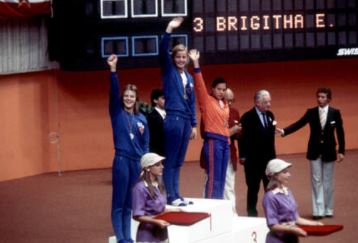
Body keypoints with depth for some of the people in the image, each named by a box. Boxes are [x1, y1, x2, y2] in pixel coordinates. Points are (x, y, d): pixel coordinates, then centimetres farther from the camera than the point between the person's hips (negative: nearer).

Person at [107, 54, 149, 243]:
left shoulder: (141, 119, 10)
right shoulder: (117, 113, 1)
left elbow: (145, 144, 13)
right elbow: (113, 92, -13)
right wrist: (113, 70, -25)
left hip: (137, 162, 4)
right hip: (121, 160, -4)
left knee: (130, 203, 8)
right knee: (119, 202, -3)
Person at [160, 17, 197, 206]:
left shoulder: (189, 78, 15)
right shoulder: (169, 72, -1)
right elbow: (163, 51, -17)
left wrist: (194, 124, 16)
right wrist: (169, 30, -26)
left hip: (185, 121, 6)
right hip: (173, 119, -6)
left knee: (178, 161, 10)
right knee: (170, 160, -4)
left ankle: (176, 194, 15)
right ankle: (170, 196, -2)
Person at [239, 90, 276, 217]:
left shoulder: (270, 115, 9)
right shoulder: (248, 117, -10)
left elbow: (270, 136, 13)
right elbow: (243, 138, -12)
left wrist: (273, 154, 10)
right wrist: (242, 156, -15)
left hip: (269, 158, 6)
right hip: (253, 160, -6)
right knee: (253, 189, 4)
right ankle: (252, 215, 12)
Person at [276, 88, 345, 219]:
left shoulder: (335, 113, -6)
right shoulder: (311, 112, -4)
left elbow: (340, 132, -3)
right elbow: (298, 124, -11)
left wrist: (341, 151, -5)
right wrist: (284, 131, -26)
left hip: (329, 151, -1)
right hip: (314, 151, 1)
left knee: (327, 181, 8)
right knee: (316, 181, 2)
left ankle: (328, 209, 17)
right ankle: (318, 211, 3)